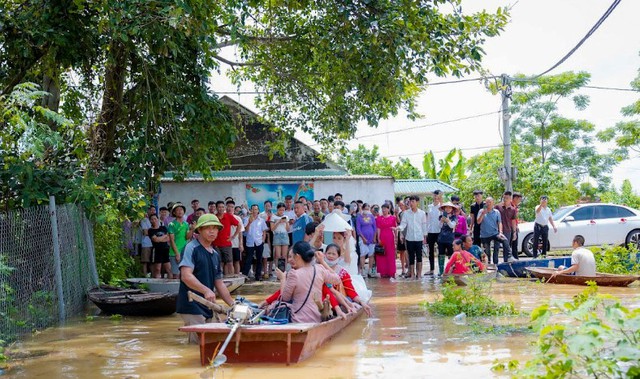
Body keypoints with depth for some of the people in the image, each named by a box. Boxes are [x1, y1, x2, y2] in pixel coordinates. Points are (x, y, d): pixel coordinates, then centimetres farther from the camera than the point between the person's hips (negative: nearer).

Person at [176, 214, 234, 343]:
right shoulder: (191, 248, -8)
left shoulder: (215, 255, 17)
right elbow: (186, 276, -20)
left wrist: (233, 305, 18)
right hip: (192, 306, -8)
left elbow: (219, 283, 22)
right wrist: (206, 290, -32)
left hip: (207, 308, 8)